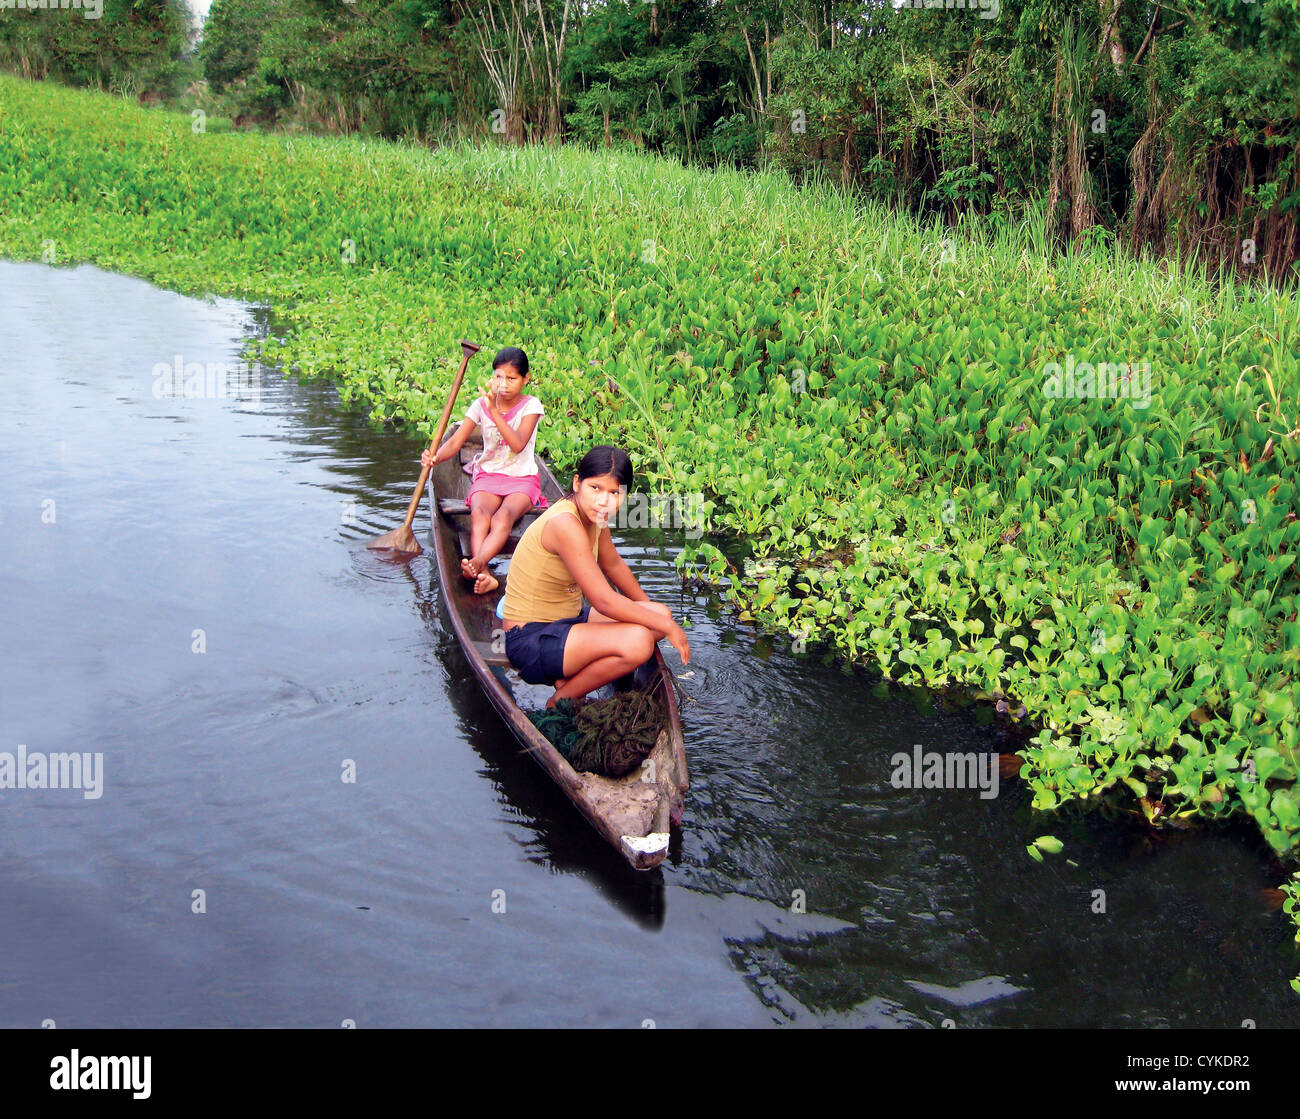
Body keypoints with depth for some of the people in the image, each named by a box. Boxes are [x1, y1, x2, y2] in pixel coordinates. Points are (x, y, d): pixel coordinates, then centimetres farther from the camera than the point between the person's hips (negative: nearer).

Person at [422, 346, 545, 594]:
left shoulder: (530, 406, -4)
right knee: (479, 513, -31)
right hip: (488, 475, 2)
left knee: (504, 516, -34)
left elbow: (518, 444, -20)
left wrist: (495, 411, -26)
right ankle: (484, 574, -53)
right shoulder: (481, 405, 4)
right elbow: (456, 441, -4)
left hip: (522, 479, -2)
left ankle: (477, 562, -59)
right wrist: (435, 457, -25)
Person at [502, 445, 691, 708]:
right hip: (531, 641, -10)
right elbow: (604, 601, -26)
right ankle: (561, 701, -6)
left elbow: (613, 564, 22)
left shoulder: (594, 515, 2)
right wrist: (668, 627, -17)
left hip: (566, 622, 10)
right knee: (637, 640, -28)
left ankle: (572, 675, 2)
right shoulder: (564, 523, -26)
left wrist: (655, 613, 29)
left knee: (661, 614, 6)